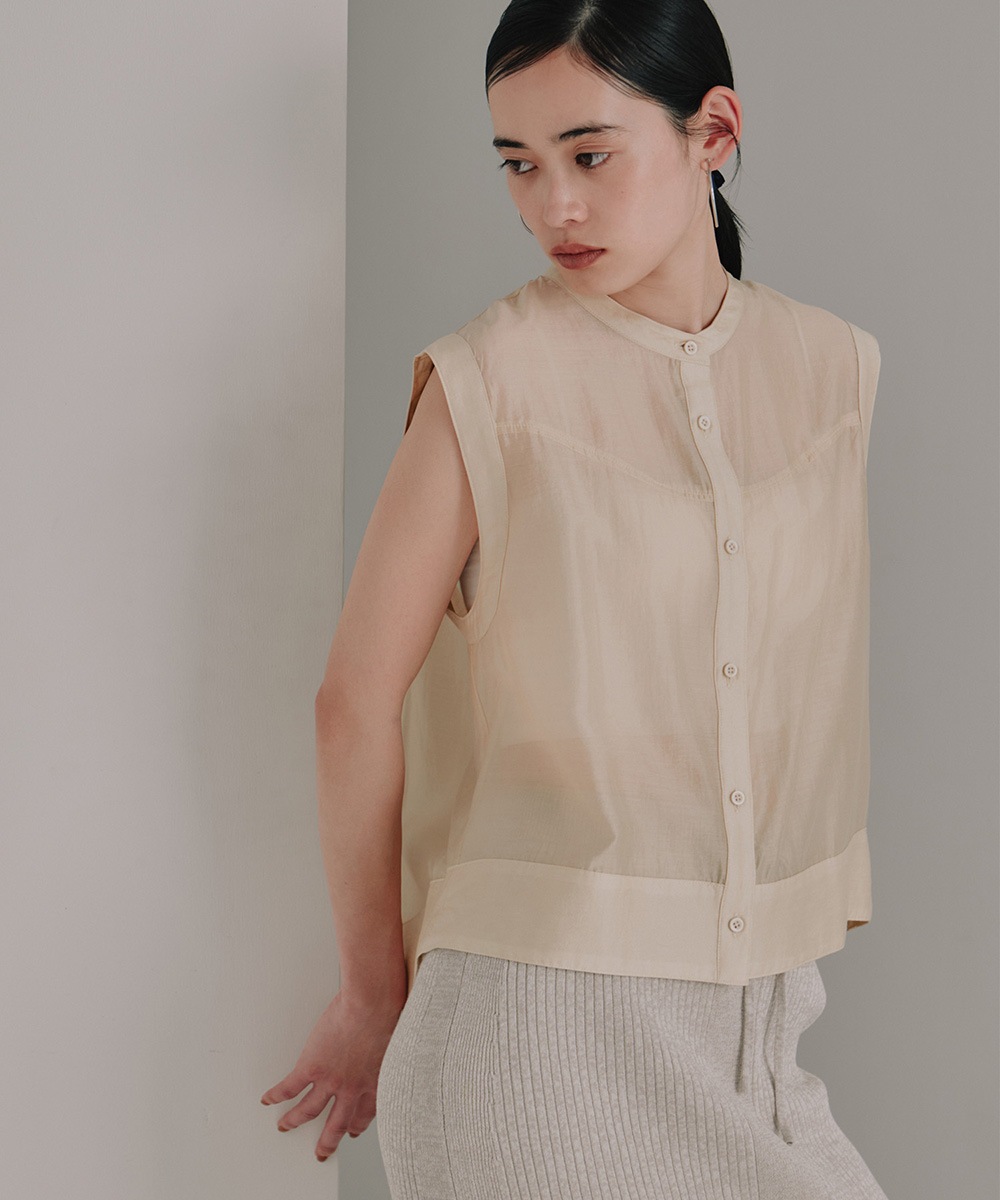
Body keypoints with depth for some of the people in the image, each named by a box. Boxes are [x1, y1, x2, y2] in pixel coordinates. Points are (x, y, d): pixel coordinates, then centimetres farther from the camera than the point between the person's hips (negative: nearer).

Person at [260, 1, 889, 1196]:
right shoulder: (491, 380, -9)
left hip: (759, 1003, 4)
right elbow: (357, 701, -7)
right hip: (546, 994, -4)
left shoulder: (833, 369, 4)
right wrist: (373, 1000, 0)